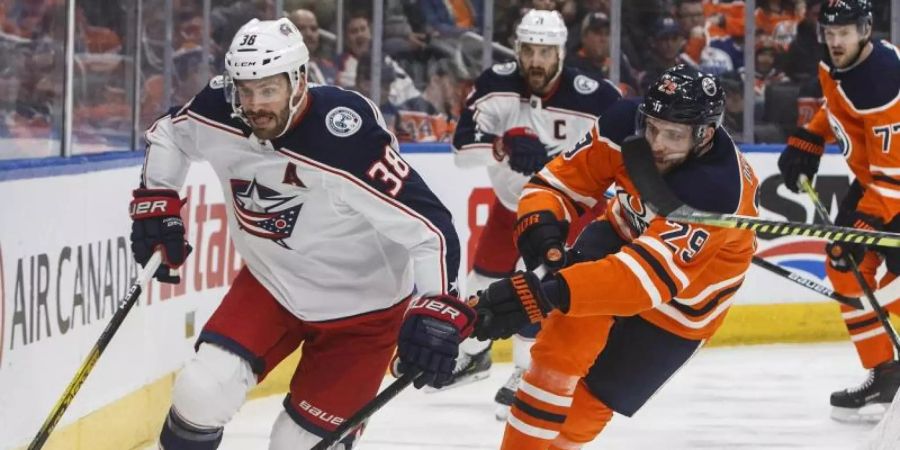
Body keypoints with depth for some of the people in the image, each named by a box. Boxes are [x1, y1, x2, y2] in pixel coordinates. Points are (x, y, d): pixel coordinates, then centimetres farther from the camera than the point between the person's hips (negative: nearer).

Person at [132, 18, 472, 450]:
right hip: (271, 284, 4)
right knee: (202, 392, -13)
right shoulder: (219, 115, -15)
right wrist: (157, 200, 2)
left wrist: (438, 310, -44)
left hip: (358, 306, -4)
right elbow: (167, 133, 10)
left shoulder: (347, 142, -32)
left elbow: (429, 227, -33)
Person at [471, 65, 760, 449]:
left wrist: (547, 295, -60)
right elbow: (564, 178, -10)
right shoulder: (626, 126, -24)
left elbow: (648, 274, -49)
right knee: (564, 342, -23)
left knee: (589, 401, 2)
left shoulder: (718, 192, -40)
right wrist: (539, 221, -34)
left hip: (685, 300, -3)